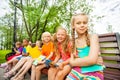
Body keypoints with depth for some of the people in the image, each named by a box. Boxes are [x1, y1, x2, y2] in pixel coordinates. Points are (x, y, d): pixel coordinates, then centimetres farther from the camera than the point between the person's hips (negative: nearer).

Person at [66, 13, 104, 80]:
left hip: (93, 73, -4)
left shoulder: (93, 37, -8)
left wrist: (73, 62, -8)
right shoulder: (75, 41, 5)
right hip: (77, 71, 4)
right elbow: (72, 60, 4)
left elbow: (92, 60, -19)